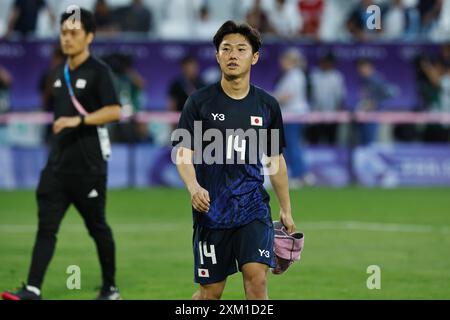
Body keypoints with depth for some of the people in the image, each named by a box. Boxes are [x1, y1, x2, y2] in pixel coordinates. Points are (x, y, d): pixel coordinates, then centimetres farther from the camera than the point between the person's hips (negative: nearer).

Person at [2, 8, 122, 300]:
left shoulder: (98, 71, -7)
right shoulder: (61, 73, 15)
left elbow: (115, 111, -18)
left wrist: (79, 120, -26)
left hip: (88, 166, -6)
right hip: (58, 164, 6)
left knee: (97, 226, 5)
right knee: (46, 226, -5)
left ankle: (110, 288, 20)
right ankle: (33, 290, -12)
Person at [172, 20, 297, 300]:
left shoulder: (267, 105, 7)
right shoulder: (200, 102, -1)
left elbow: (275, 159, 16)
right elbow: (183, 152, -6)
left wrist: (286, 209, 17)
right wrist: (193, 187, -26)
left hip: (253, 206, 2)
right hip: (211, 209, -2)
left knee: (257, 278, -15)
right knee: (211, 291, 4)